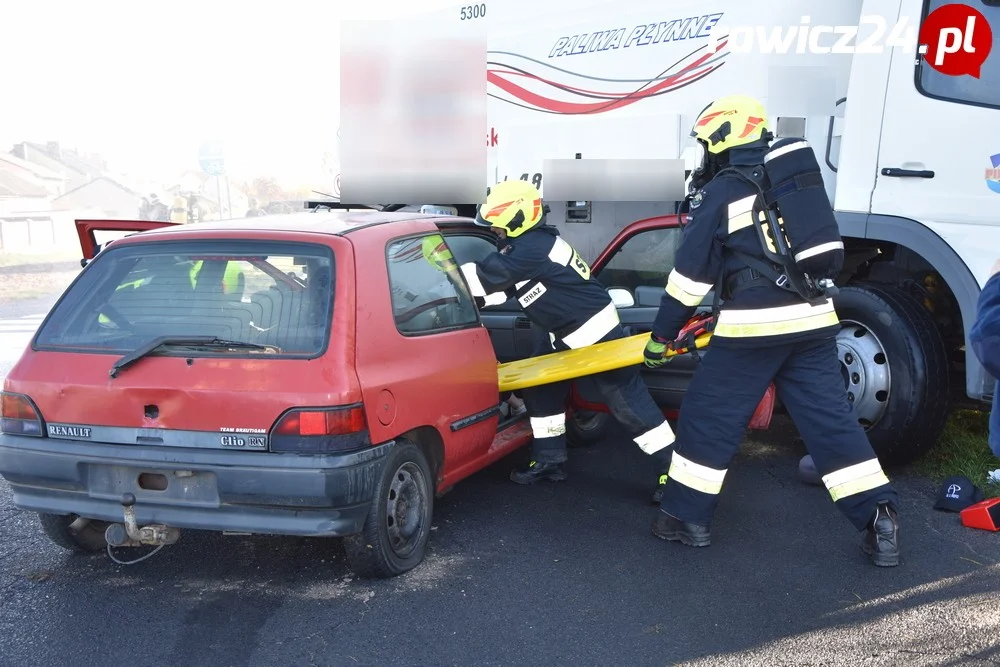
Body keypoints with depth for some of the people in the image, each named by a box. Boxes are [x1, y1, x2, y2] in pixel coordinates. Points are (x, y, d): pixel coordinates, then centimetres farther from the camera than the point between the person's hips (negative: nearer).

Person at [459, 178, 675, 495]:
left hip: (594, 331, -11)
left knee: (626, 399, -7)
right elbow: (497, 285, 8)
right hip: (563, 332, 11)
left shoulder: (532, 249, -26)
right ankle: (550, 459, 23)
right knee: (539, 387, 13)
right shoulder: (530, 243, 7)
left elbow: (484, 275, -24)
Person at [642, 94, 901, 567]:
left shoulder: (721, 191, -1)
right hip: (814, 318, 6)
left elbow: (691, 272, -1)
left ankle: (686, 516, 13)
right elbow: (828, 253, 23)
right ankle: (880, 521, 8)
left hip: (756, 323, -6)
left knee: (708, 417, 6)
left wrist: (661, 335, 6)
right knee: (830, 419, 10)